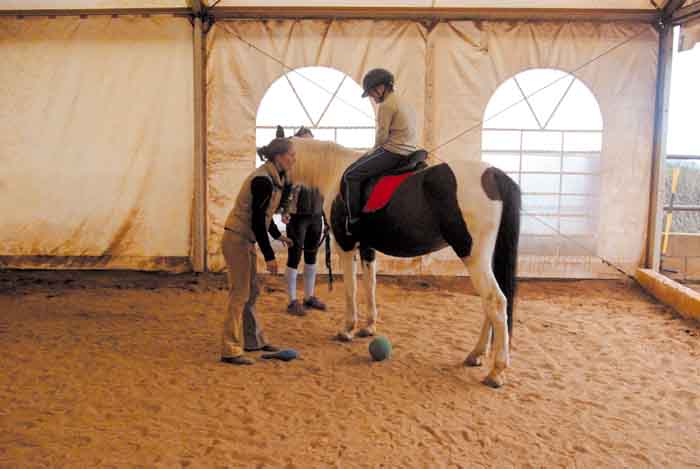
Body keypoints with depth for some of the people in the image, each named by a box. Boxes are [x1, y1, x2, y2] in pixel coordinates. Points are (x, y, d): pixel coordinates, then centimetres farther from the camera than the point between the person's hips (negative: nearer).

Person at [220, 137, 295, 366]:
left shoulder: (273, 178, 8)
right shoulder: (263, 181, -21)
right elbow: (257, 221, -23)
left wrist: (278, 235, 30)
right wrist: (269, 256, -21)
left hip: (247, 240, 10)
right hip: (237, 240, -10)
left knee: (251, 293, 16)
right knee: (239, 295, -6)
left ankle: (254, 341, 28)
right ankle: (230, 351, 1)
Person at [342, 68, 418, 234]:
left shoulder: (386, 105, -12)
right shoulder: (405, 103, 19)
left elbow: (382, 135, -16)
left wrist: (373, 150, 4)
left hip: (393, 152, -11)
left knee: (351, 175, -6)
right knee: (362, 164, 30)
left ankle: (353, 222, -8)